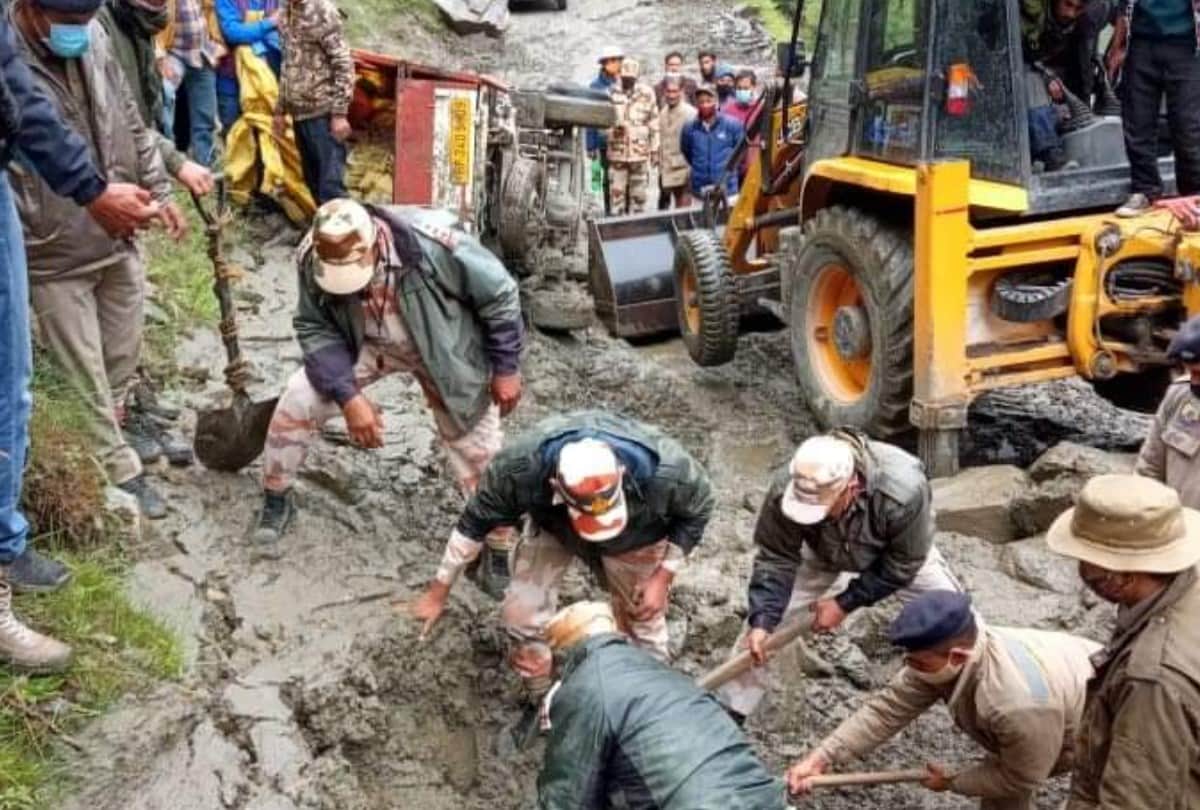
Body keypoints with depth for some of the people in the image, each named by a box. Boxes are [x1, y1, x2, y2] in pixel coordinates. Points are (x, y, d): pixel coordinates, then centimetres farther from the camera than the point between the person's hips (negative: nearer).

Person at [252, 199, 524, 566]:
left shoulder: (434, 245, -38)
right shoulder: (313, 257, -27)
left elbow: (499, 295, -23)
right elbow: (316, 330, -15)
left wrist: (506, 368, -14)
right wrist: (349, 396, -27)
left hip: (442, 351, -2)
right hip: (367, 344, 3)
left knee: (477, 446, -1)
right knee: (297, 402, -12)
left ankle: (498, 543, 21)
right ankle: (276, 501, 13)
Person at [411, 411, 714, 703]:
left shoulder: (665, 469, -43)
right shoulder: (522, 465, -41)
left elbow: (697, 511, -18)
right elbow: (476, 521, -22)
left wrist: (662, 576, -21)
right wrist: (439, 589, -13)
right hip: (551, 526, 1)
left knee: (643, 618, 6)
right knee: (522, 612, -4)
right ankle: (541, 702, 24)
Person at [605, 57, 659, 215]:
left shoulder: (646, 93, 1)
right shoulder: (612, 93, 3)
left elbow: (654, 123, 4)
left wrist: (655, 150, 3)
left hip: (640, 152, 0)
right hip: (617, 151, 0)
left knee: (639, 193, 6)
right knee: (616, 191, 1)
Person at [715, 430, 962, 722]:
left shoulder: (903, 491, -44)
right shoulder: (787, 490, -38)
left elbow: (902, 564, -27)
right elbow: (776, 559, -24)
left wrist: (846, 603, -25)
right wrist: (762, 620, -34)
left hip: (896, 553, -1)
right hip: (820, 554, 1)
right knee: (763, 617, -7)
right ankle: (731, 710, 10)